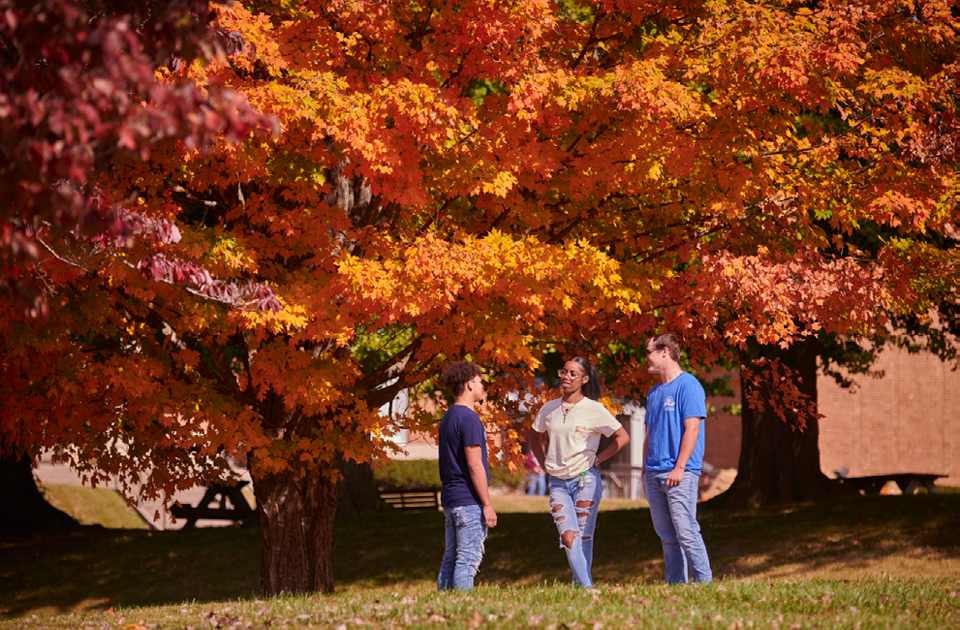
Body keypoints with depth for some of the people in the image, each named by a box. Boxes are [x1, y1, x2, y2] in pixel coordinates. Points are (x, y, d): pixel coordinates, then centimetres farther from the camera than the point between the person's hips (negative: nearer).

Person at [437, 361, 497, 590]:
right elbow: (474, 465, -17)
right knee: (468, 559, -8)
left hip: (450, 499, 9)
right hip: (468, 500, -9)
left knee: (451, 559, 10)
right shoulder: (468, 418, -14)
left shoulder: (448, 418, 16)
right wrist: (487, 504, -14)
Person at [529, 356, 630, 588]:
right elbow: (534, 436, 25)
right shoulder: (549, 408, 8)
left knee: (583, 538, -1)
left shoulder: (594, 410, -4)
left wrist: (597, 460, -3)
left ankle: (584, 589, 9)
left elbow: (622, 437, 1)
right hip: (558, 482, 3)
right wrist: (544, 463, 12)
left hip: (586, 480, -3)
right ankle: (586, 588, -13)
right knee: (568, 538, -12)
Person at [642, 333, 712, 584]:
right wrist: (645, 471, 17)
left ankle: (703, 582, -9)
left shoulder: (688, 385, -5)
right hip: (654, 474, 8)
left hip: (680, 473, -8)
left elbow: (692, 428, -12)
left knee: (686, 532, -12)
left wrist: (679, 467, -18)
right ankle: (675, 585, 11)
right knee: (667, 535, 8)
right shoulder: (654, 392, 20)